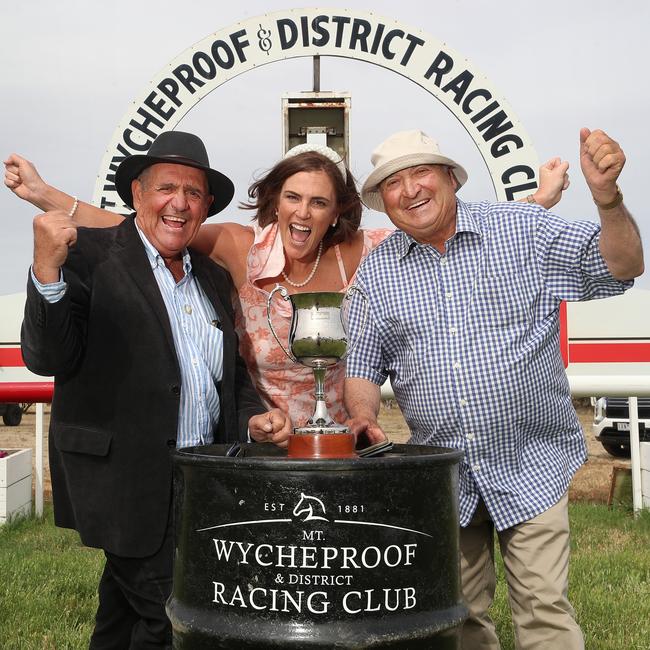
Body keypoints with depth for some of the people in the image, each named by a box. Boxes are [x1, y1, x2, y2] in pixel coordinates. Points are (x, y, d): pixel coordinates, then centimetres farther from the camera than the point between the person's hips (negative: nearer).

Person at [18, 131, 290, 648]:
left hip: (202, 479, 6)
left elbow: (232, 373, 20)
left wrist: (252, 418, 1)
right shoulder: (90, 254, -7)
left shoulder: (215, 279, 13)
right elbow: (47, 358, -15)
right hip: (128, 481, -6)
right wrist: (47, 270, -29)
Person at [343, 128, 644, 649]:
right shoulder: (376, 273, 3)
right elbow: (363, 366, 8)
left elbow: (620, 267, -7)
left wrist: (607, 196, -24)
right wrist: (363, 415, -12)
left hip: (531, 467, -2)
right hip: (442, 475, 3)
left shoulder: (524, 230, -3)